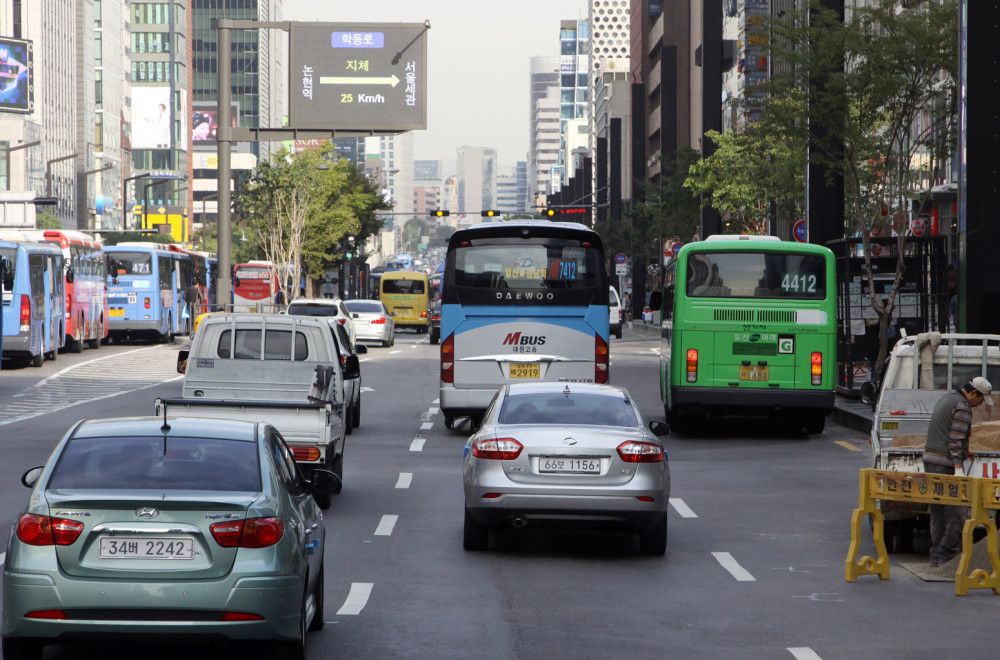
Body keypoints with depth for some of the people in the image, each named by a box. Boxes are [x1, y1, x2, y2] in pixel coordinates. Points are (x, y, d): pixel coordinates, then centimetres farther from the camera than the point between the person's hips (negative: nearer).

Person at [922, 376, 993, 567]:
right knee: (958, 510, -7)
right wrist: (958, 468, -22)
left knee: (937, 510, 11)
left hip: (930, 461, 10)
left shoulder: (947, 399, 19)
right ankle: (946, 553, -9)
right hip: (946, 464, -10)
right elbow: (956, 440, -19)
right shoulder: (963, 407, -11)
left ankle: (936, 555, 12)